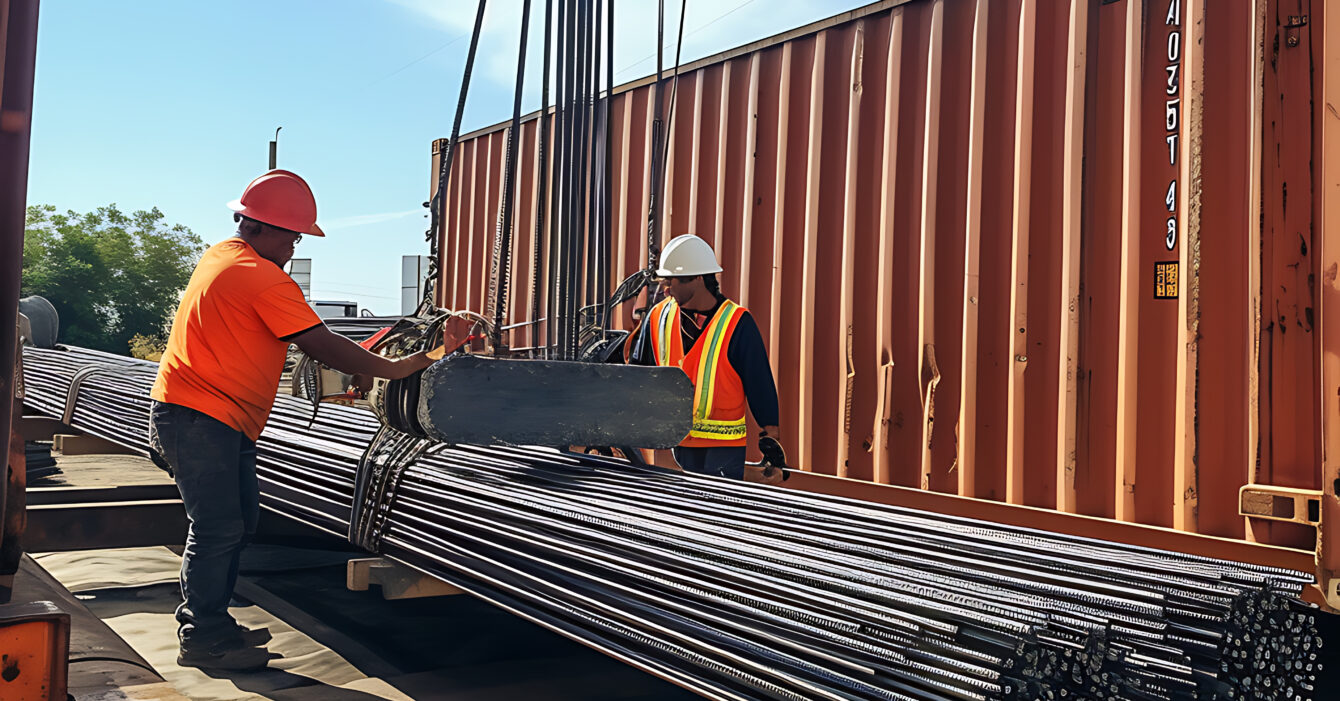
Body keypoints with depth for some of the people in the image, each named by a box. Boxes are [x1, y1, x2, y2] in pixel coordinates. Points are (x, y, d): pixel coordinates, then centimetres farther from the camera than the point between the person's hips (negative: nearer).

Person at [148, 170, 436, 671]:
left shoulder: (220, 256, 13)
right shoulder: (265, 280, -19)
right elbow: (321, 345, -19)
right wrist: (393, 369, -11)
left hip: (222, 421, 10)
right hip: (200, 419, -10)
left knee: (241, 517, 13)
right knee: (219, 527, -5)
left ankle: (204, 621, 23)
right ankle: (204, 639, 4)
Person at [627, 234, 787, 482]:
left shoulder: (738, 323, -7)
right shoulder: (658, 317, 4)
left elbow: (760, 385, -4)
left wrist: (772, 441, -4)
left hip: (723, 446, -3)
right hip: (674, 441, 4)